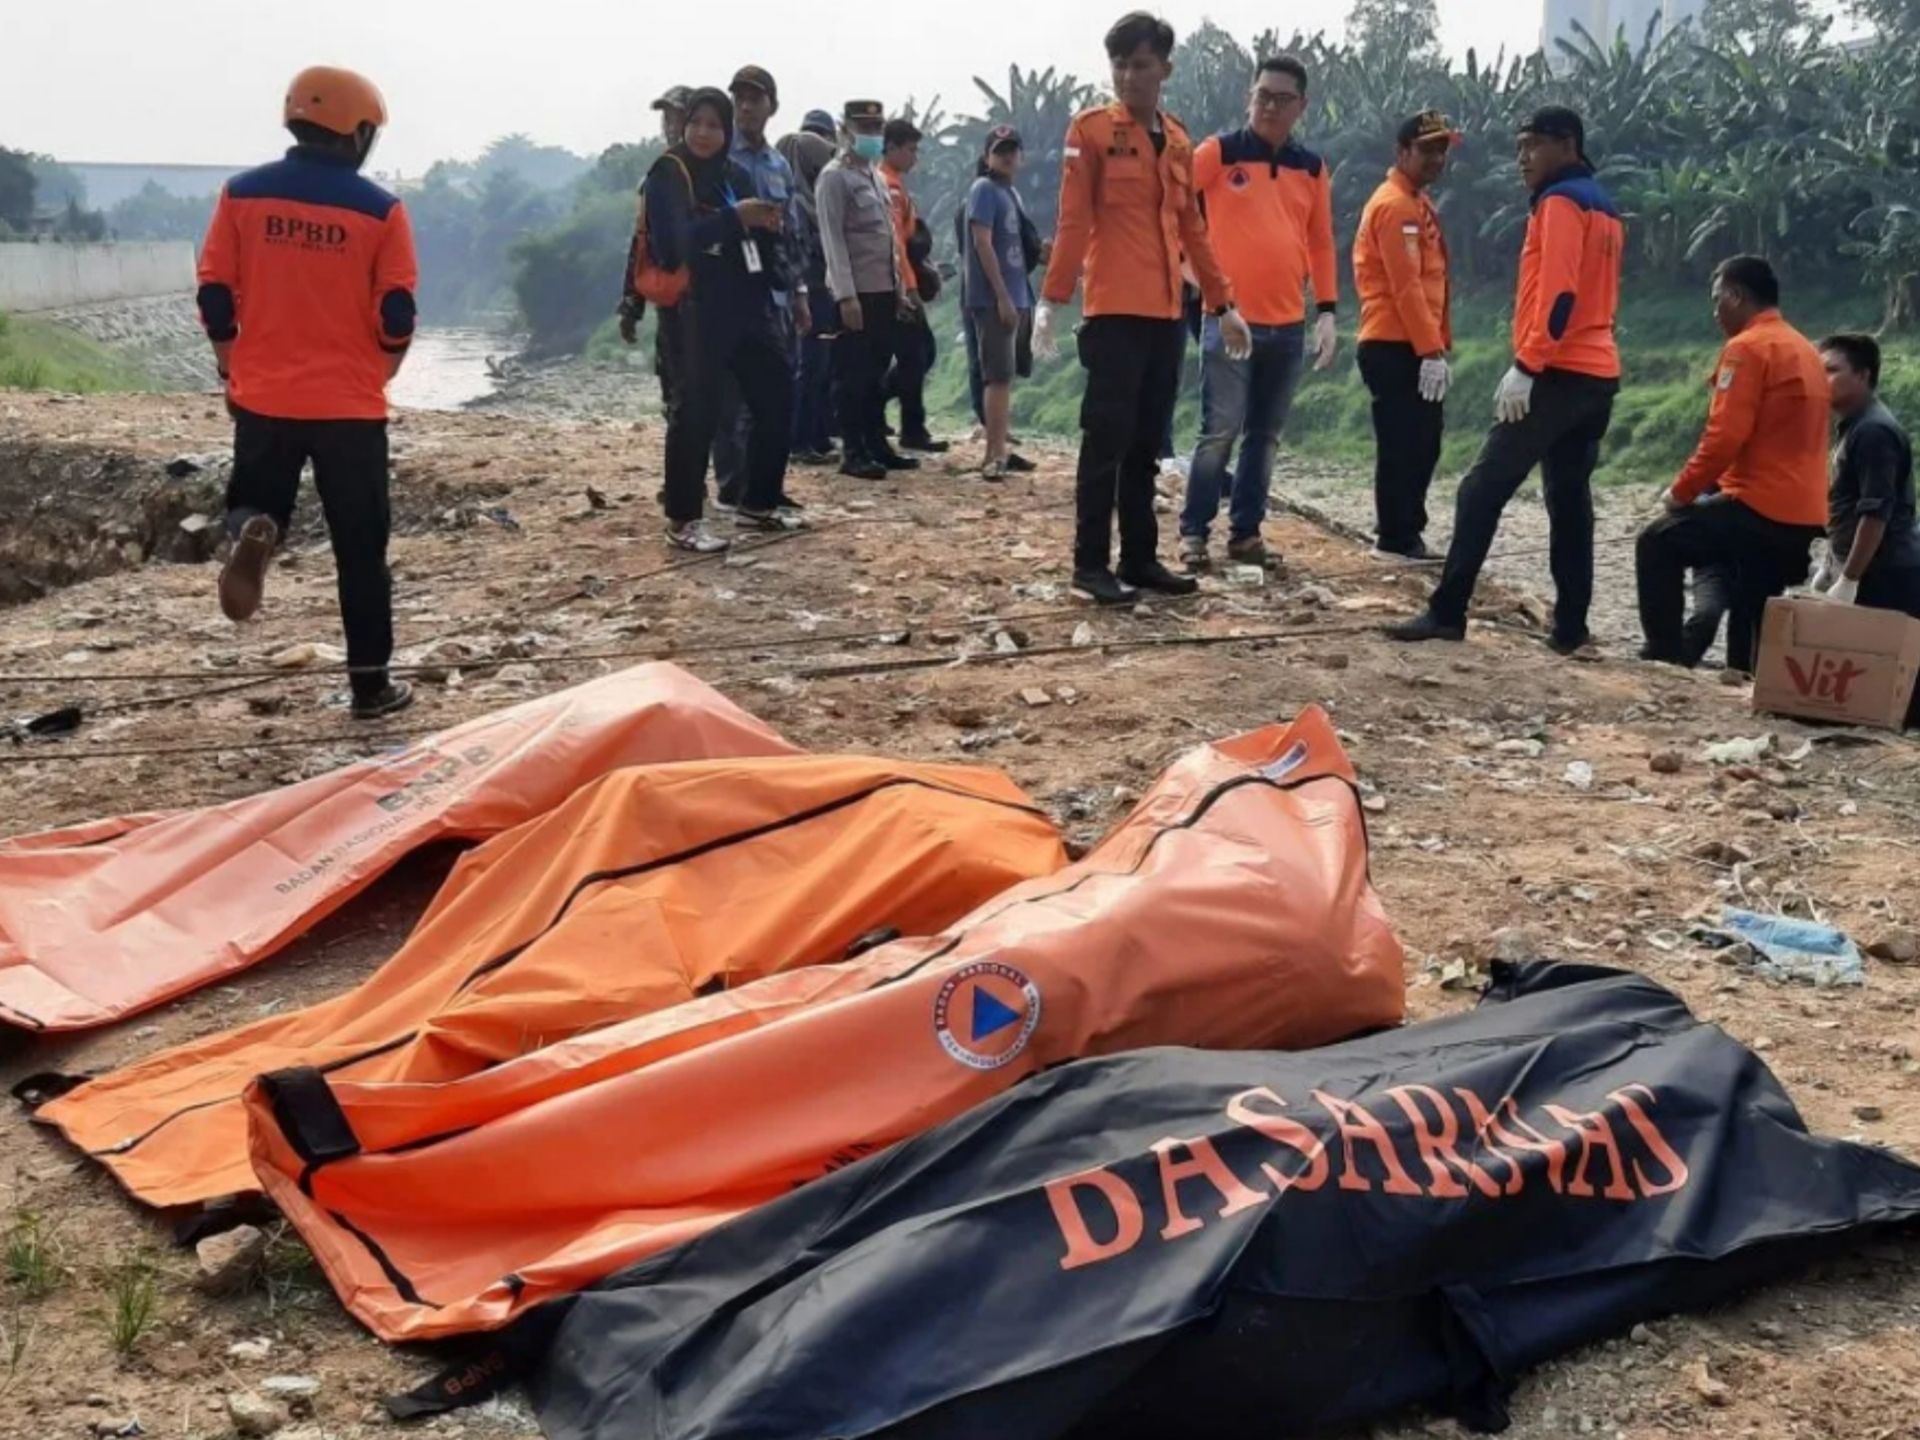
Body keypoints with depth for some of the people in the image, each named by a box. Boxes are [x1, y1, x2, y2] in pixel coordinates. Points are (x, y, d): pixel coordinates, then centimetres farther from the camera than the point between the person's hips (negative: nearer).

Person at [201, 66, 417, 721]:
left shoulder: (242, 193, 0)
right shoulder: (380, 209, -6)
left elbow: (215, 297, 1)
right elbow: (395, 317, -7)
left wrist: (234, 371, 16)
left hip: (263, 398, 2)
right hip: (350, 404, -2)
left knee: (258, 501, 24)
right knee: (360, 547, 8)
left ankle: (252, 529, -12)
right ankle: (371, 683, 11)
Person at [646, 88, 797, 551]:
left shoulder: (736, 174, 14)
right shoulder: (668, 174, -7)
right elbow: (675, 239, -21)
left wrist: (768, 226, -5)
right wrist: (734, 217, -27)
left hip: (745, 307, 8)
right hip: (694, 311, -8)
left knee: (776, 397, 11)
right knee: (698, 409, -10)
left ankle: (758, 505, 24)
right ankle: (683, 521, -2)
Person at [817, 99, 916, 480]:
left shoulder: (876, 176, 18)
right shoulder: (834, 177, -8)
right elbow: (833, 239, -14)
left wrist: (900, 288, 15)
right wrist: (846, 295, -21)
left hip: (885, 291, 8)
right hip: (856, 292, -8)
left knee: (877, 373, 12)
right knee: (852, 375, -3)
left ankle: (877, 444, 19)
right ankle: (854, 453, 0)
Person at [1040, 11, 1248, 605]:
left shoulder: (1178, 140, 15)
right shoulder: (1091, 129, -3)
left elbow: (1192, 228, 19)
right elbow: (1073, 219, -8)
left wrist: (1223, 305, 18)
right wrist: (1052, 298, -15)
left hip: (1167, 315, 6)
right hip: (1114, 313, -6)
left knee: (1147, 445, 10)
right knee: (1107, 440, -6)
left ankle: (1140, 558, 17)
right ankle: (1091, 564, 0)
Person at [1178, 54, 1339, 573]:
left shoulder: (1313, 168, 10)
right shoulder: (1218, 152, -3)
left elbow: (1321, 242, 14)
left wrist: (1327, 311, 9)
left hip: (1289, 324, 5)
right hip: (1228, 319, -4)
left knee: (1265, 434, 9)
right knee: (1220, 430, -8)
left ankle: (1246, 532, 17)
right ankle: (1193, 531, 2)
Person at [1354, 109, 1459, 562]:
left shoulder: (1417, 204, 19)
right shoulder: (1396, 206, -14)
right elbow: (1405, 287, -20)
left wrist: (1438, 347, 19)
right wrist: (1432, 350, -23)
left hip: (1413, 346, 10)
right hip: (1395, 348, -10)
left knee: (1423, 441, 13)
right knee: (1402, 443, -6)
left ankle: (1404, 531, 21)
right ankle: (1397, 539, 0)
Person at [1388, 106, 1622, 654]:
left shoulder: (1561, 202, -8)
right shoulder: (1603, 206, 21)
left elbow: (1558, 292, -19)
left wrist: (1526, 367, -20)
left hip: (1559, 373, -10)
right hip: (1599, 373, 10)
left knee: (1483, 490, -10)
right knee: (1570, 498, 9)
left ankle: (1447, 613, -13)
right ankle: (1571, 626, 7)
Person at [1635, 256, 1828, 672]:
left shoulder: (1748, 347, -10)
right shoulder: (1806, 351, 19)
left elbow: (1725, 436, -18)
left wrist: (1682, 491, -5)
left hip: (1760, 506, -8)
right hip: (1803, 516, 8)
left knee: (1657, 546, 6)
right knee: (1752, 614, 17)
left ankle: (1667, 656, 3)